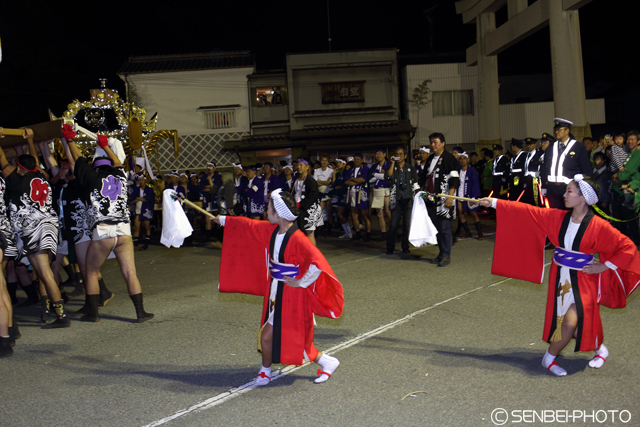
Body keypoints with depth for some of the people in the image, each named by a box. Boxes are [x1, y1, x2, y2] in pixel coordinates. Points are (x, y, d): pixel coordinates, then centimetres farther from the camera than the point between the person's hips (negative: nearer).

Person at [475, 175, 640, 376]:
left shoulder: (598, 226, -16)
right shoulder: (557, 218, -3)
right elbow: (526, 211, -1)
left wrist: (604, 266, -12)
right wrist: (494, 203, -3)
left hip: (583, 281, -5)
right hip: (560, 278, 5)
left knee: (571, 322, -15)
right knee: (570, 321, 10)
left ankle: (550, 357, 11)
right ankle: (599, 348, 37)